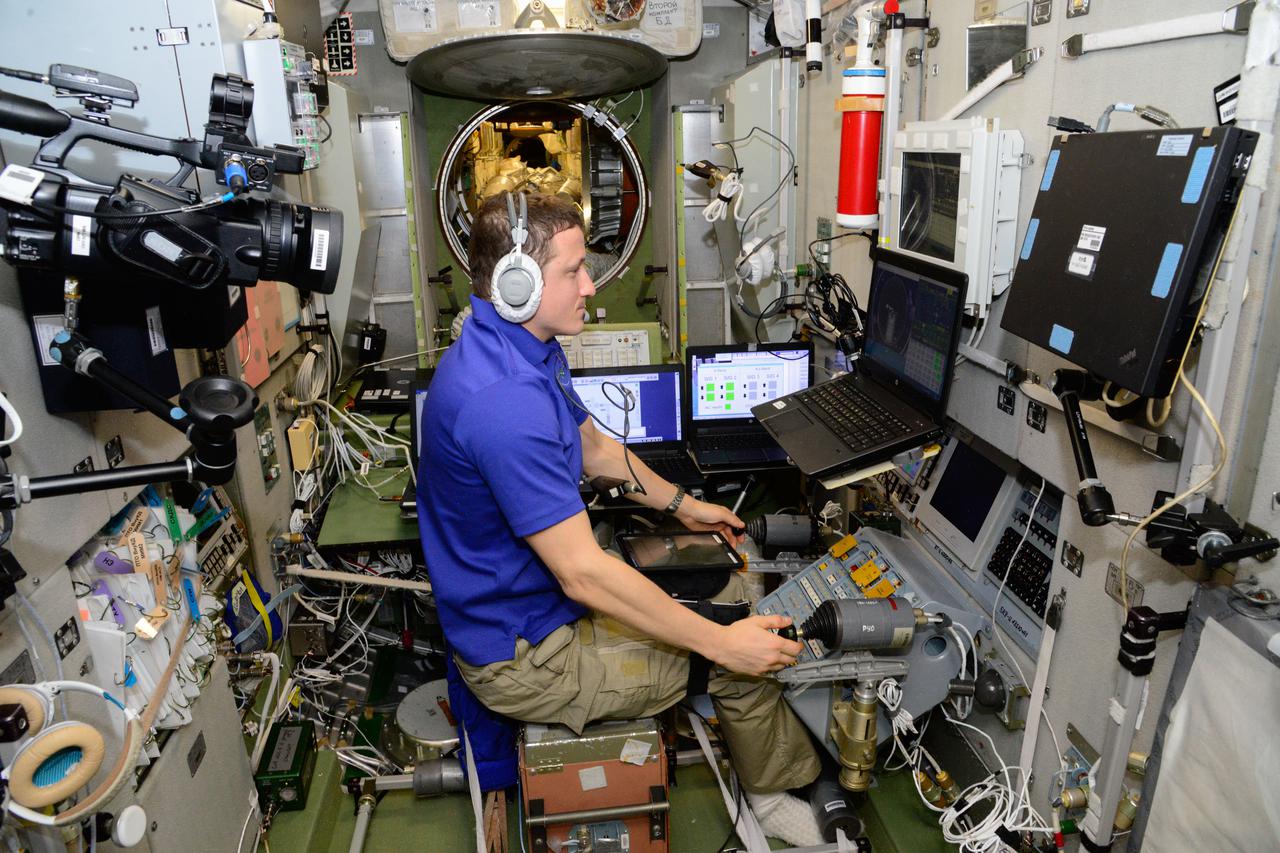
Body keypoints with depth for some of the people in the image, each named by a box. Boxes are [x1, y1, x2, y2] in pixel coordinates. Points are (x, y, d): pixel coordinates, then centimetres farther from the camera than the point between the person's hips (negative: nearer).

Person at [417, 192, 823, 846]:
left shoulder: (527, 349, 0)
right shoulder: (500, 399, -35)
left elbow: (593, 447, 16)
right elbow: (583, 574, -34)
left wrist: (681, 505, 17)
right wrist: (721, 643, -26)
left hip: (535, 598, 10)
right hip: (524, 656, -10)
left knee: (726, 607, 16)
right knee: (745, 658, -3)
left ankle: (770, 790, 34)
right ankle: (773, 794, 27)